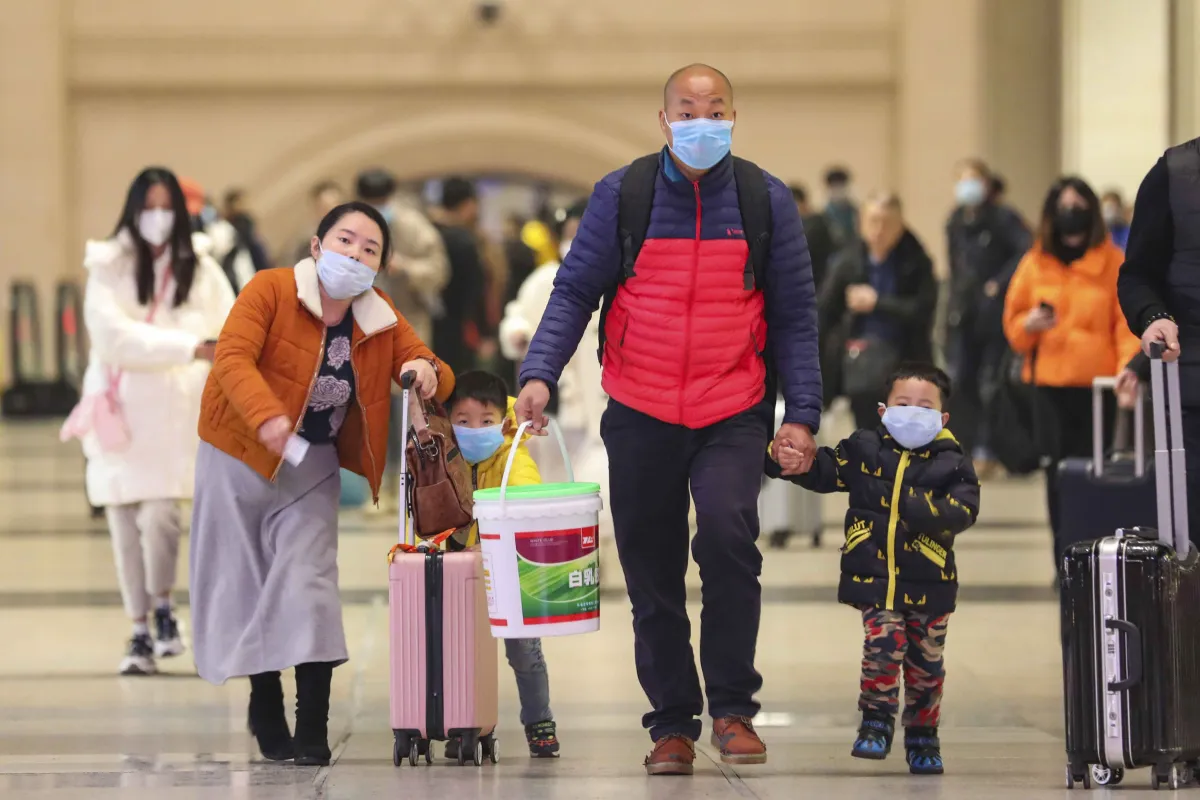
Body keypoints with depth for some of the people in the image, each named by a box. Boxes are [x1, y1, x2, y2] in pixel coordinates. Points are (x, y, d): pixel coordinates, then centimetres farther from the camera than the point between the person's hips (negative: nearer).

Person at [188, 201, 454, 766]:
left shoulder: (382, 320, -1)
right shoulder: (270, 290, -15)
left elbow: (436, 378, 2)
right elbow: (232, 356, -28)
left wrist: (428, 373, -24)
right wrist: (266, 417, -46)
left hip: (311, 465, 2)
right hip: (239, 456, -2)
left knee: (307, 582, -9)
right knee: (244, 581, 5)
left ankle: (312, 731, -9)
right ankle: (265, 710, 22)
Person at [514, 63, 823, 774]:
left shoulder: (766, 200, 2)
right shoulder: (622, 195, 1)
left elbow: (795, 315, 5)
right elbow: (576, 290, 2)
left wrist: (803, 414, -1)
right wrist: (540, 373, -13)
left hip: (733, 416, -1)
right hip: (641, 415, 2)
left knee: (727, 529, -25)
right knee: (653, 576, 7)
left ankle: (733, 708, -13)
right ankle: (673, 723, 22)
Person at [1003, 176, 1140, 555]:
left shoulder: (1114, 263, 0)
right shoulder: (1036, 264, 8)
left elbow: (1128, 324, -4)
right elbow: (1013, 322, 15)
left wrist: (1128, 369, -20)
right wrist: (1029, 325, -8)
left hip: (1098, 385, -2)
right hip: (1050, 385, 2)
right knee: (1059, 474, 0)